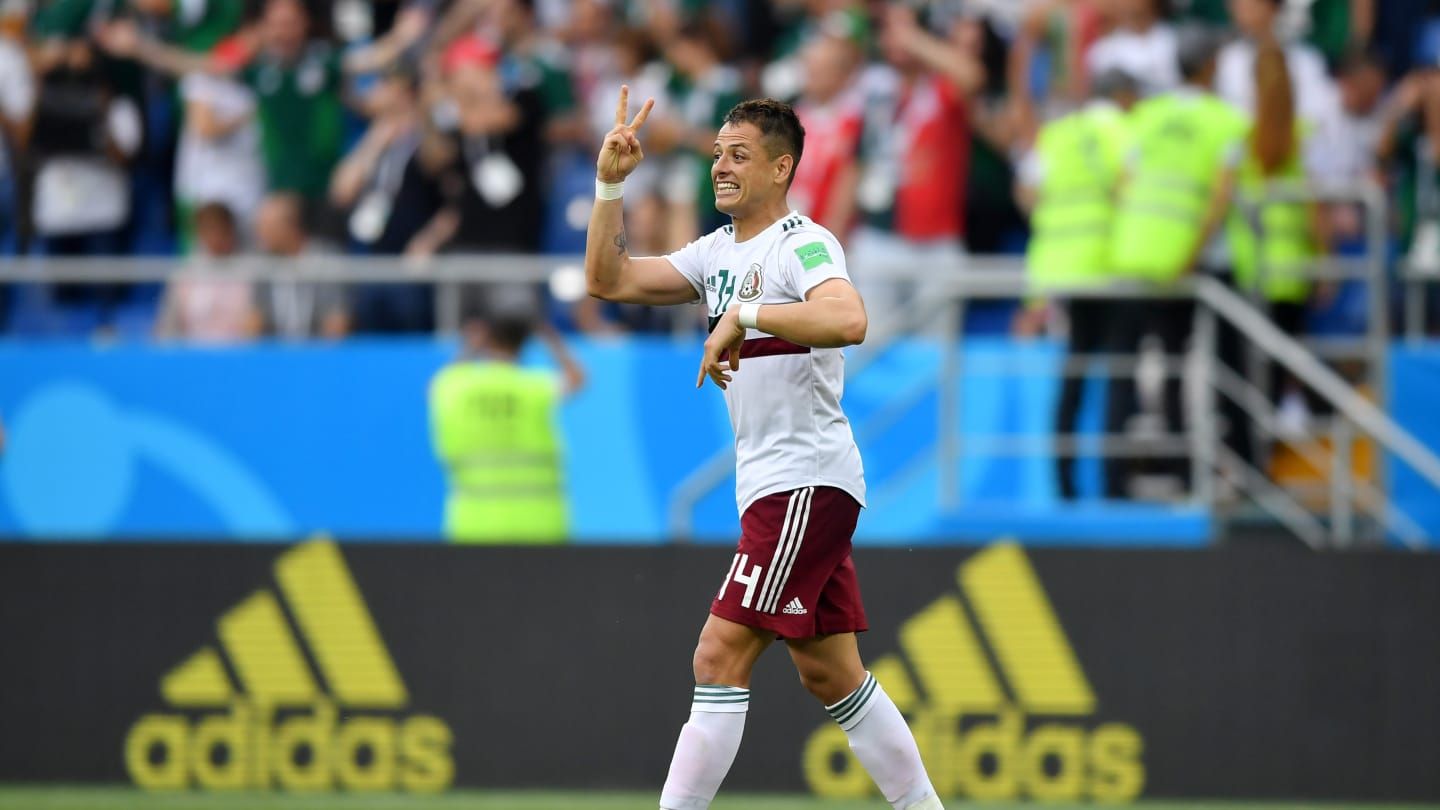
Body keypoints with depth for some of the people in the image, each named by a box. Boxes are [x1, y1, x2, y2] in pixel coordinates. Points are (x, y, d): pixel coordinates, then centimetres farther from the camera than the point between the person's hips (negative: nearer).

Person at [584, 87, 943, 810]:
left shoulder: (804, 244, -12)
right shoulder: (719, 252, 14)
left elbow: (848, 320, -32)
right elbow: (607, 281, 12)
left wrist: (746, 313, -31)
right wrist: (610, 184, 2)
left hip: (809, 483, -9)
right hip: (772, 487, 9)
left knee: (720, 657, -13)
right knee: (831, 675, 12)